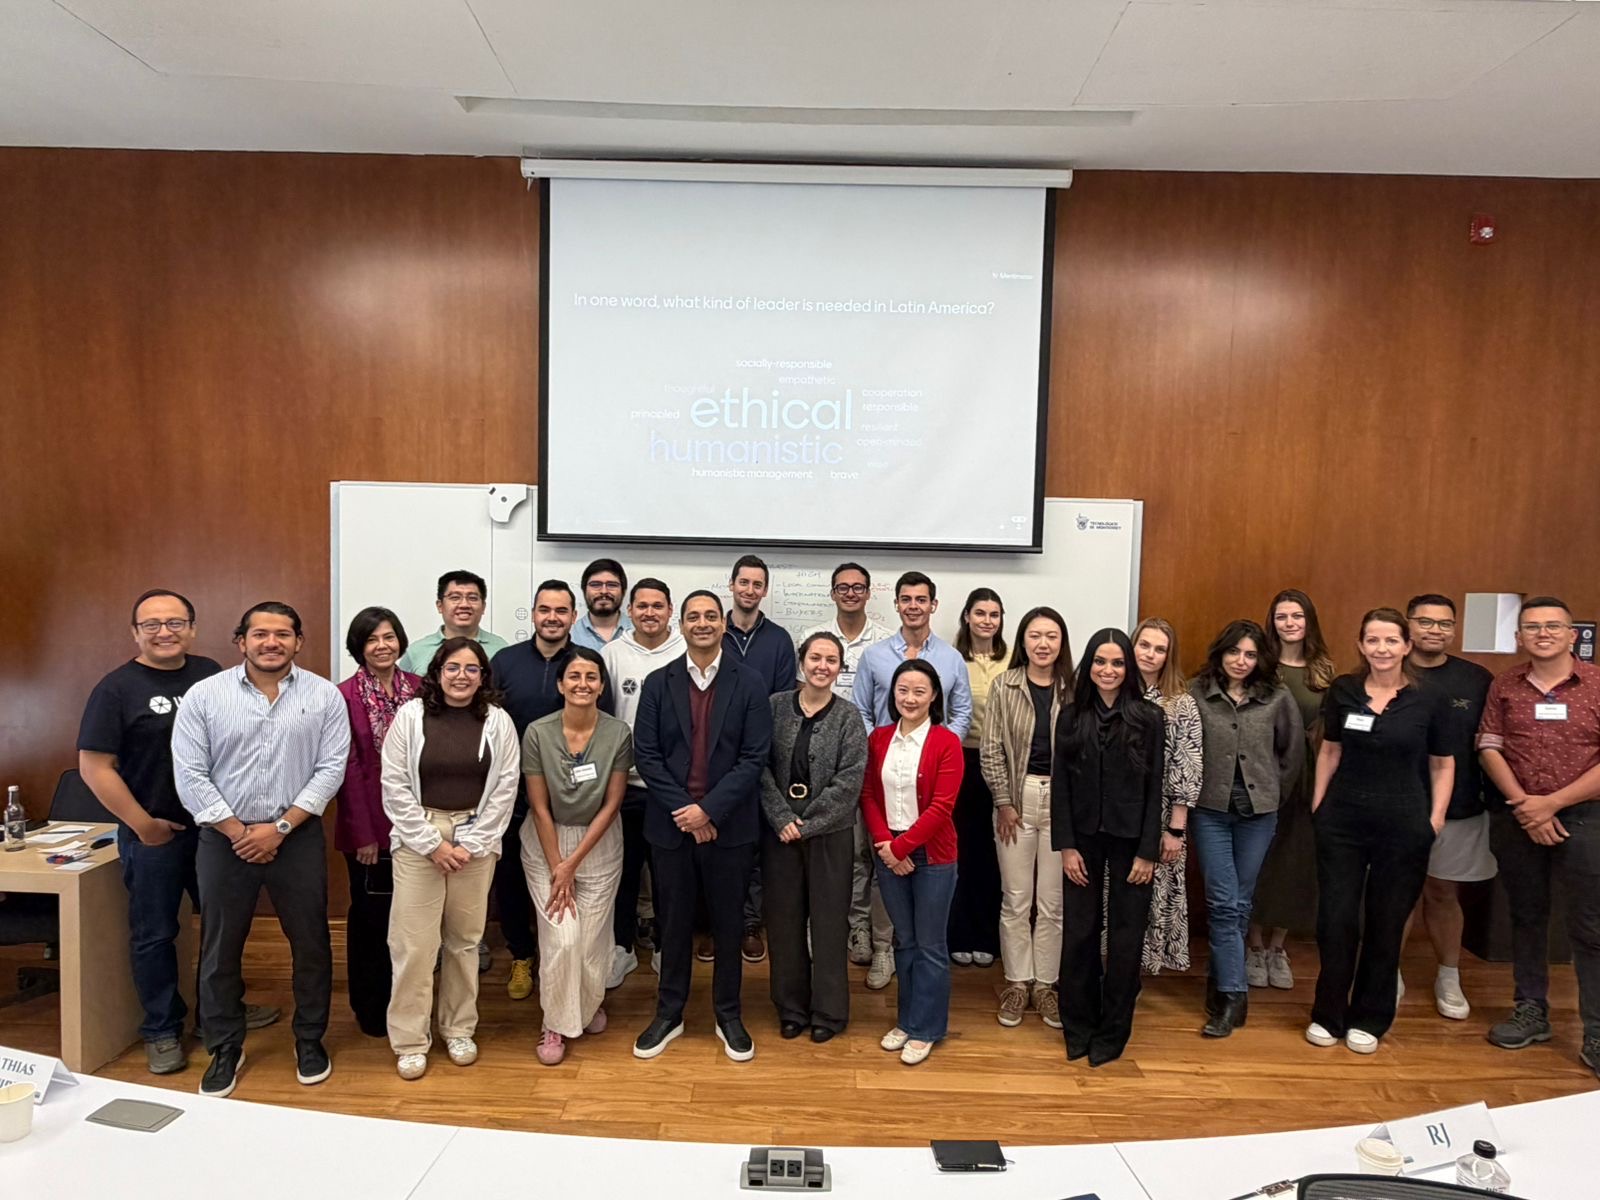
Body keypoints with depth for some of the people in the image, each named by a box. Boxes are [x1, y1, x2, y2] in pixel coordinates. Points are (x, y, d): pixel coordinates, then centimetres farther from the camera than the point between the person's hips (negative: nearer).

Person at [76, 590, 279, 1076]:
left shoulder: (211, 674, 2)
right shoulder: (117, 688, -9)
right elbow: (94, 766, -11)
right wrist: (142, 824, -12)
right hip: (153, 834, -4)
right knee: (155, 934, 9)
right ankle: (162, 1031, 25)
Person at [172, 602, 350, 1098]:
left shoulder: (324, 695, -3)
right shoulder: (203, 695, -4)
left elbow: (331, 769, -6)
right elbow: (190, 776, -6)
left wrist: (280, 827, -12)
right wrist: (238, 831, -9)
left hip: (298, 836, 0)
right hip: (224, 838, 0)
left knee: (310, 943, 9)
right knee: (221, 947, 12)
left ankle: (310, 1038, 28)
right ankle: (225, 1047, 30)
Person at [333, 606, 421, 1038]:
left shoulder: (419, 689, 2)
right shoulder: (346, 696, -9)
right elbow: (348, 769, -9)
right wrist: (363, 834, -10)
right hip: (369, 824, -3)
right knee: (370, 914, 10)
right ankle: (370, 1007, 27)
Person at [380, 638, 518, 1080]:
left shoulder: (498, 722, 0)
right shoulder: (410, 715, -3)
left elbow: (504, 790, -1)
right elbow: (394, 786, -5)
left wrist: (469, 845, -8)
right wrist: (432, 843, -9)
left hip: (476, 840, 1)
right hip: (417, 838, -1)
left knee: (465, 940, 10)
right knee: (414, 941, 0)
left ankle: (459, 1029, 26)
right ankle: (410, 1040, 15)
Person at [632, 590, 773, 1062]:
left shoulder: (750, 684, -3)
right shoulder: (657, 683, 2)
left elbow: (754, 758, -8)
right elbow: (645, 753, -3)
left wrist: (709, 809, -15)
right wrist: (684, 810, -12)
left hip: (729, 825, -1)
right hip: (671, 823, 1)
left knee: (728, 923, 10)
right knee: (673, 921, 12)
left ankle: (728, 1014, 27)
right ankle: (669, 1013, 29)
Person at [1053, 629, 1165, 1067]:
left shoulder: (1149, 718, -3)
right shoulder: (1072, 718, 3)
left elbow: (1155, 789, -4)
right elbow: (1060, 786, 1)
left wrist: (1147, 852, -7)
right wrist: (1066, 846, -5)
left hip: (1130, 841, -1)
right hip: (1083, 839, 1)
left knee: (1125, 937, 7)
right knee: (1078, 933, 6)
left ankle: (1111, 1032, 22)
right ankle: (1077, 1026, 23)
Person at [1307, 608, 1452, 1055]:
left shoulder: (1426, 701, -3)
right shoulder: (1342, 691, 0)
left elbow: (1442, 763, 6)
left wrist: (1436, 815, -2)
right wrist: (1317, 803, 5)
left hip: (1404, 825, -1)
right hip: (1342, 820, 1)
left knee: (1386, 924, 9)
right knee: (1335, 920, 3)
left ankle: (1369, 1019, 26)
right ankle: (1328, 1016, 20)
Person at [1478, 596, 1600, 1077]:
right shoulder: (1504, 686, 4)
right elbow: (1489, 749, 2)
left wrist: (1551, 804, -12)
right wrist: (1523, 805, -9)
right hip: (1515, 818, 3)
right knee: (1526, 917, 13)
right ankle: (1531, 1012, 26)